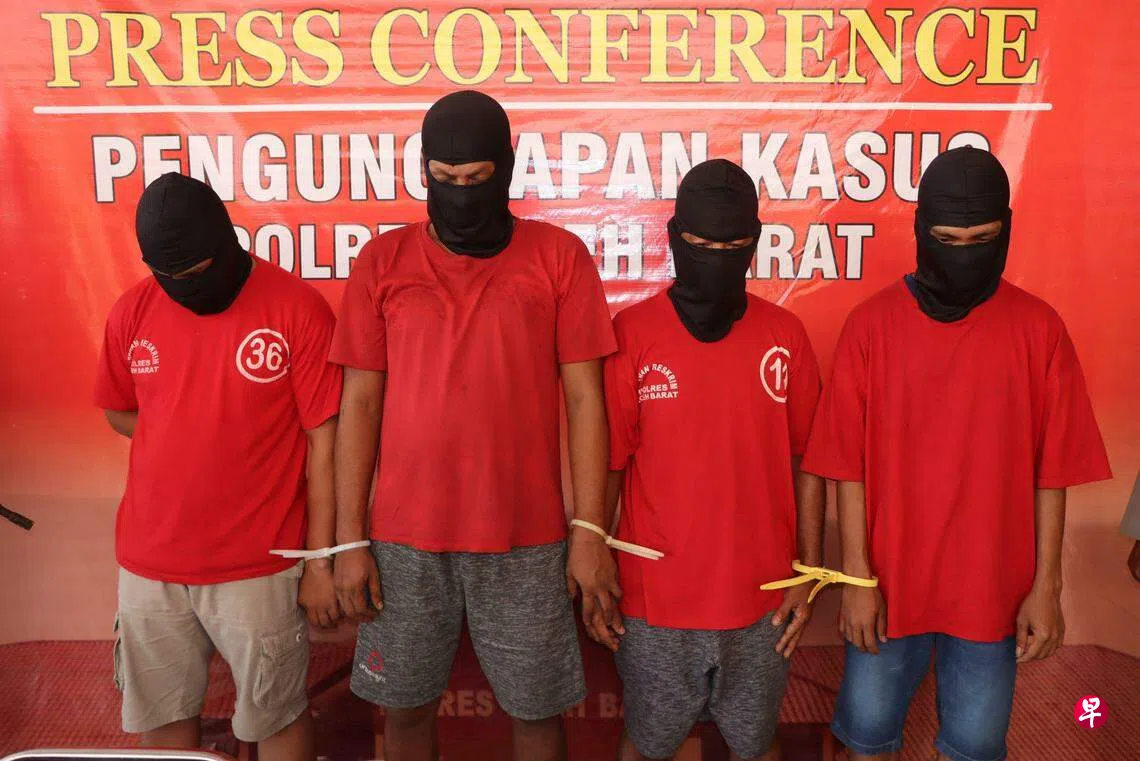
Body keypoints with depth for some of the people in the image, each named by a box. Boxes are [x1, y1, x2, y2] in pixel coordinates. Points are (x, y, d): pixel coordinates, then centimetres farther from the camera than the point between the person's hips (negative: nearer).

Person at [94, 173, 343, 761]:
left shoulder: (297, 308, -12)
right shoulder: (132, 312, 0)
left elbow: (324, 440, -10)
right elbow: (120, 413, 15)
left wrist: (321, 559, -9)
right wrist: (195, 452, -1)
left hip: (259, 567, -3)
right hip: (149, 562, 4)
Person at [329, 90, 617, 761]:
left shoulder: (559, 257, -2)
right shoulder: (383, 263, 2)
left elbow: (585, 397, -2)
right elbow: (360, 403, 2)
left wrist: (590, 531, -6)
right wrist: (350, 539, 0)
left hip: (527, 540, -1)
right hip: (405, 539, 2)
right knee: (407, 706, 15)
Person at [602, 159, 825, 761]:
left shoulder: (785, 335, -1)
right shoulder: (631, 334, -8)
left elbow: (807, 462, 3)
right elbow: (607, 465, -5)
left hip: (762, 600, 2)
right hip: (655, 600, -1)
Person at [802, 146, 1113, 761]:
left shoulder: (1037, 328, -5)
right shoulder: (872, 324, -7)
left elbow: (1052, 472, -2)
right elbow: (848, 465, -6)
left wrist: (1046, 585, -1)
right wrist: (856, 575, -7)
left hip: (993, 586, 1)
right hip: (889, 579, 0)